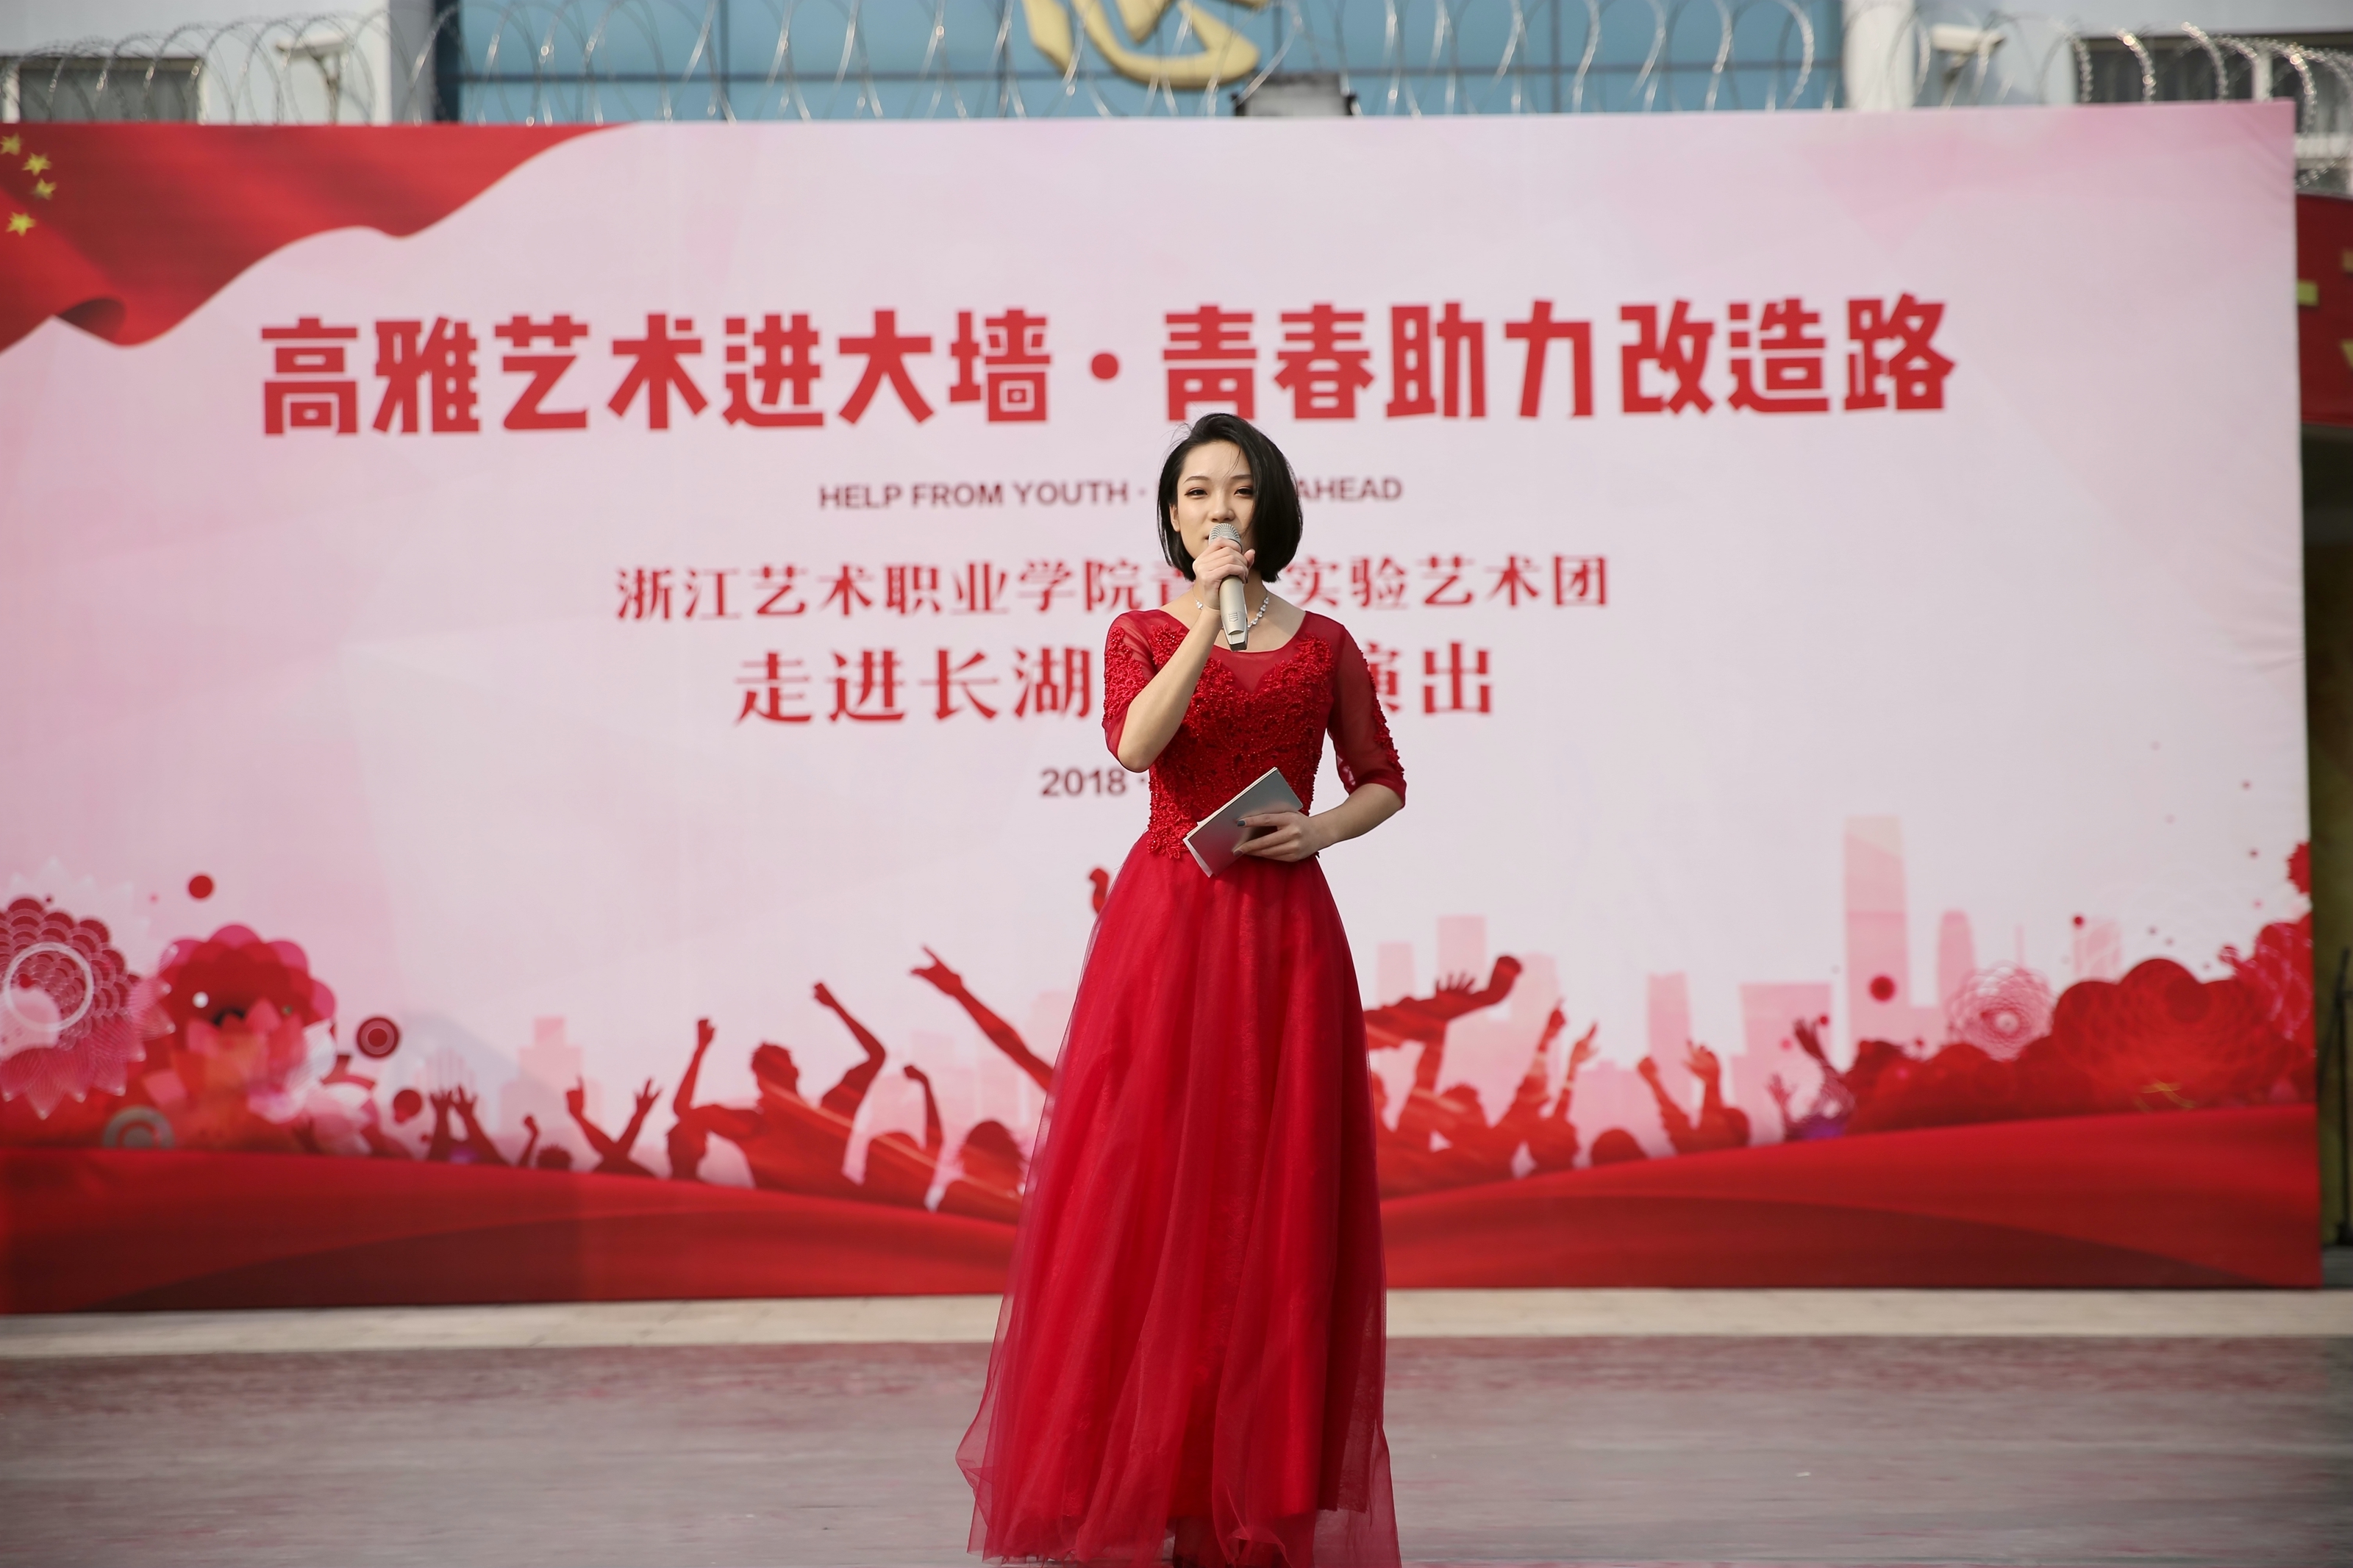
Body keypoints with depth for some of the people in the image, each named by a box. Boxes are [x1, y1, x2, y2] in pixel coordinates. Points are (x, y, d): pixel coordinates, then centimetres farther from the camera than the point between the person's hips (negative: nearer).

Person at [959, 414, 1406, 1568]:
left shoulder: (1323, 646, 10)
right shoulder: (1144, 636, 6)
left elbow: (1383, 781, 16)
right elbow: (1134, 744, -13)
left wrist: (1326, 827, -4)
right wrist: (1208, 617, -18)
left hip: (1283, 933, 1)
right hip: (1165, 926, -1)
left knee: (1275, 1200, 1)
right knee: (1148, 1185, -5)